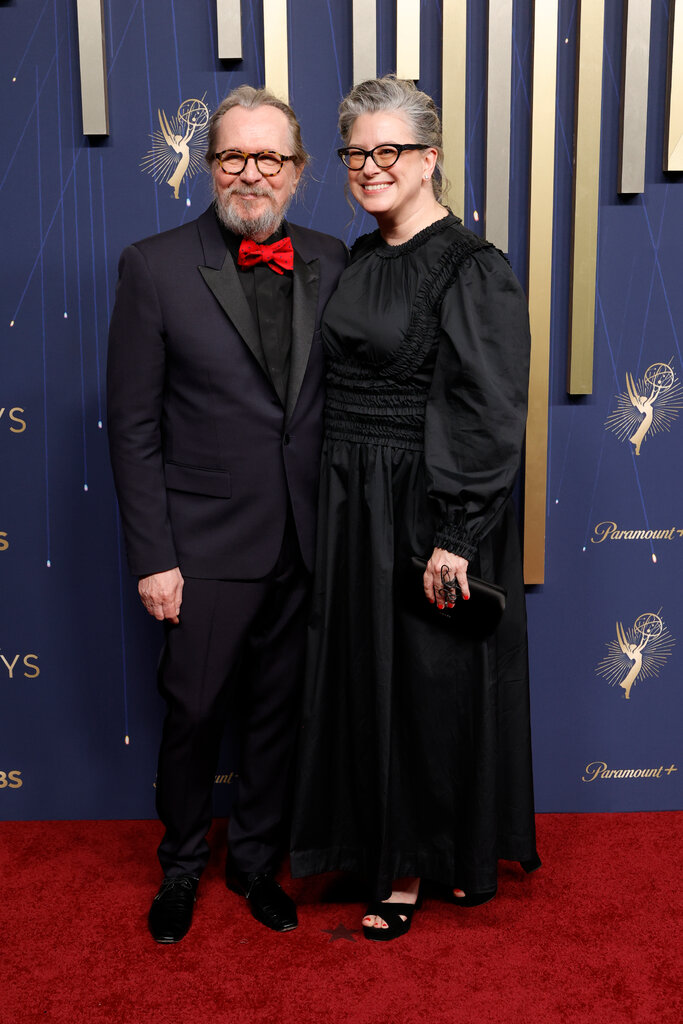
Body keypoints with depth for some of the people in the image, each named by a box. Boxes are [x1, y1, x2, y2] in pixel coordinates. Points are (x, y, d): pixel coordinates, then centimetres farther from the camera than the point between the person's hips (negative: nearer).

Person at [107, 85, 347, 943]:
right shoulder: (155, 267, -6)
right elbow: (133, 427, -7)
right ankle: (182, 866, 37)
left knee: (277, 713, 16)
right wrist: (152, 558, -10)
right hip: (206, 547, -3)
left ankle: (257, 861, 39)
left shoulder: (330, 263, 4)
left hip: (305, 545, 3)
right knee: (193, 714, 11)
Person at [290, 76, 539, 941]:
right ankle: (393, 849, 33)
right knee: (368, 674, 14)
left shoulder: (471, 269, -13)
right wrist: (339, 501, 11)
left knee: (431, 681, 5)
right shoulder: (361, 260, 10)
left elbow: (487, 415, -18)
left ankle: (441, 858, 26)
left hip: (428, 510, -7)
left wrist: (454, 537, -21)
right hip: (353, 505, 8)